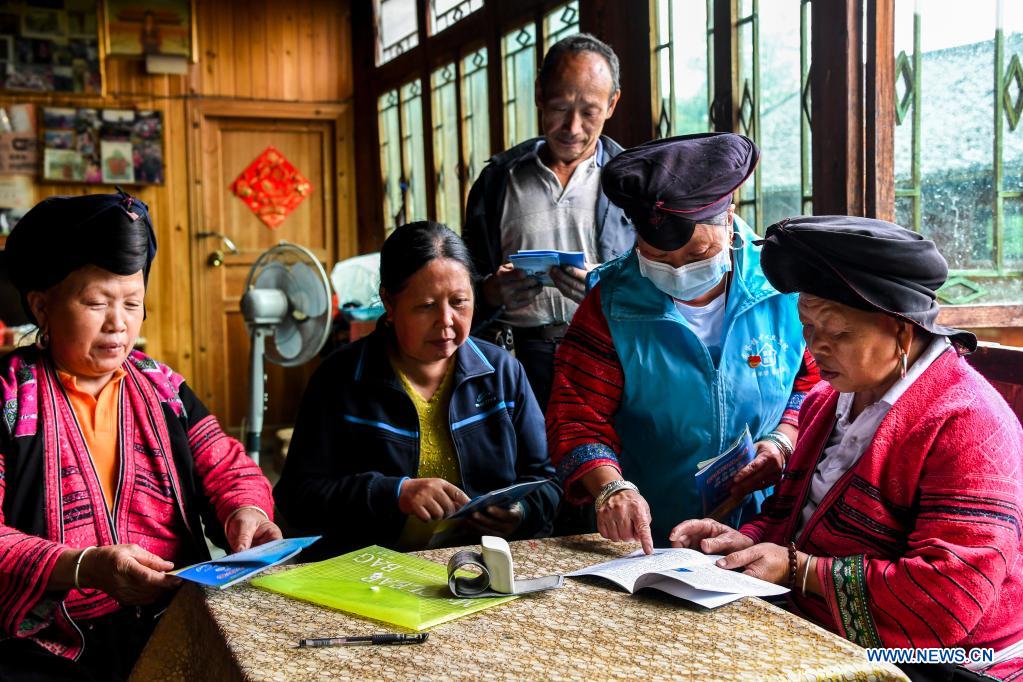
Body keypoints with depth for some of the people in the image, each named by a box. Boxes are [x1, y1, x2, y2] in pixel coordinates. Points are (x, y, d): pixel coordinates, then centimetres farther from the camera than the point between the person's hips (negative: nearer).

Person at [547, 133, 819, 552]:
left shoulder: (781, 287, -2)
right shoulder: (611, 305, -6)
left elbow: (816, 380, 11)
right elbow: (577, 415, -10)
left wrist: (783, 442, -7)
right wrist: (610, 487, -26)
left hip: (767, 535, 0)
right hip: (647, 543, 0)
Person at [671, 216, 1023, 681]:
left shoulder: (967, 426, -18)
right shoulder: (828, 399, 9)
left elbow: (950, 596, -25)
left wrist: (797, 569, -21)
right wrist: (751, 540, -3)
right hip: (813, 641, 8)